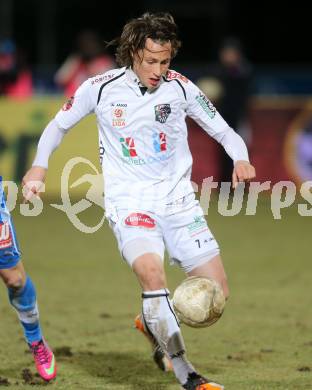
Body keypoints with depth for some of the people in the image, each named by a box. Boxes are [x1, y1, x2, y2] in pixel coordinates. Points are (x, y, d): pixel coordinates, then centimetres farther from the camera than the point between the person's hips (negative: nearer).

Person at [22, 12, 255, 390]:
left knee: (216, 291, -4)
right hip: (129, 201, -3)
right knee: (152, 274, -30)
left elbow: (223, 132, 6)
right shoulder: (101, 88, -5)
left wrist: (241, 160, -15)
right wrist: (39, 165, -5)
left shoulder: (180, 87, -2)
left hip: (177, 199, 3)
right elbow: (59, 125, 11)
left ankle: (154, 323, 26)